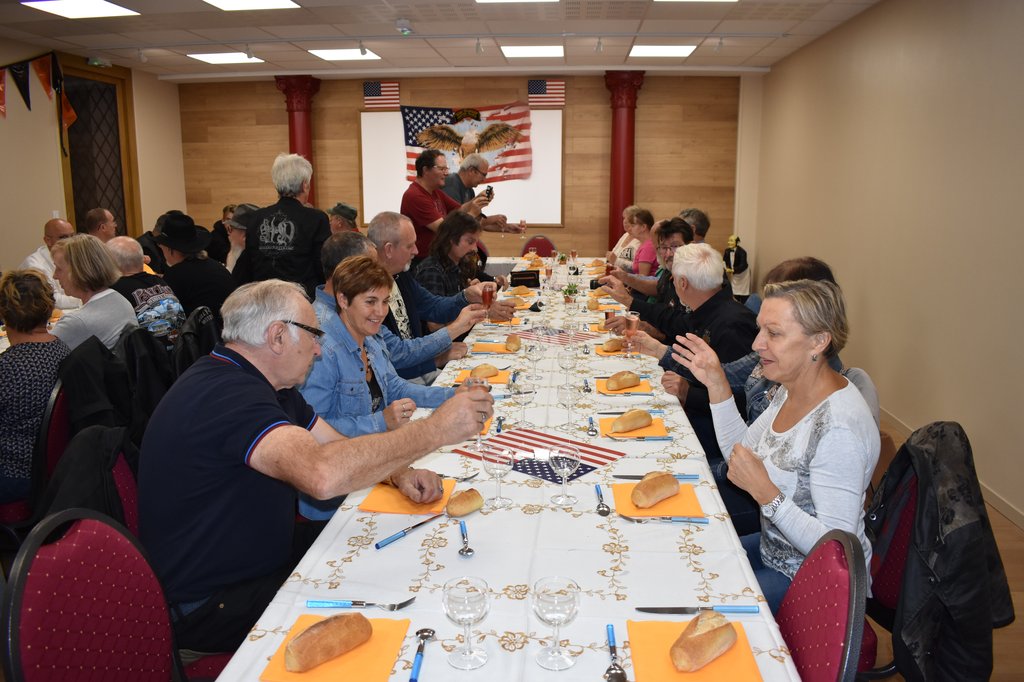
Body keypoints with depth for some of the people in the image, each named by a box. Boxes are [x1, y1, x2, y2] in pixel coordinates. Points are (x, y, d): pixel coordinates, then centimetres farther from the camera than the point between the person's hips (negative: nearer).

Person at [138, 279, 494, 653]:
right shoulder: (225, 394, -29)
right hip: (209, 603, -9)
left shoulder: (260, 385, 5)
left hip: (260, 550, 10)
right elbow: (323, 474, -45)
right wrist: (435, 430, -37)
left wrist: (399, 474, -12)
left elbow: (339, 448, 9)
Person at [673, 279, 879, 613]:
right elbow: (742, 451, 8)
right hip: (774, 550, 8)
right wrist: (717, 385, -2)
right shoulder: (790, 390, -5)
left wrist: (764, 491, -35)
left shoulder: (839, 429, -32)